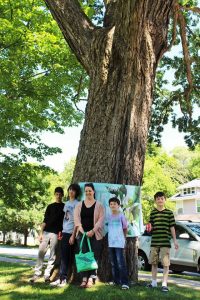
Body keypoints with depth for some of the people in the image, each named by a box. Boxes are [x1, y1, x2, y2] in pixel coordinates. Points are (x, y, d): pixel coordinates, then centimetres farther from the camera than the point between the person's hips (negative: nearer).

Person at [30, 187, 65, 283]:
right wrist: (41, 233, 1)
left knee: (53, 255, -1)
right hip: (46, 232, 2)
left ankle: (47, 274, 6)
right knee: (41, 253, -3)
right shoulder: (50, 206, 14)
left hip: (56, 233, -2)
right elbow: (45, 220, 10)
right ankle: (37, 273, 4)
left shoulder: (64, 207, 8)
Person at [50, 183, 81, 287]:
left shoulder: (77, 204, -6)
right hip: (64, 232, 7)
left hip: (71, 233, -7)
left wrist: (73, 235, -15)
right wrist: (61, 231, 14)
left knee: (68, 257, -5)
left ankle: (63, 279, -1)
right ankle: (61, 278, 9)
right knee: (63, 256, 6)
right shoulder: (67, 203, 16)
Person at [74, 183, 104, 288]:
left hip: (95, 235, -2)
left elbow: (101, 219, -4)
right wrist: (82, 231, -12)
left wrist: (93, 231, -15)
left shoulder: (99, 205, 5)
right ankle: (84, 279, 0)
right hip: (82, 234, 2)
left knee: (93, 256, -5)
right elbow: (76, 219, 1)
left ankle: (91, 279, -3)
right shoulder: (79, 205, 12)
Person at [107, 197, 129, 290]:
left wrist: (123, 238, 14)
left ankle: (124, 282, -10)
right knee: (113, 263, 11)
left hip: (119, 243, -5)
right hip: (110, 243, 5)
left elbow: (125, 228, 5)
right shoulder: (109, 216, 10)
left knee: (120, 262, -11)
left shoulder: (121, 215, -4)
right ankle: (116, 280, 21)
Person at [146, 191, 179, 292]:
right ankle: (154, 282, 25)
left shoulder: (169, 213, 1)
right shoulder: (153, 213, 7)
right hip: (154, 241, 3)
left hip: (165, 242, -3)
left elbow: (172, 227, 3)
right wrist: (149, 227, -10)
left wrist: (175, 241, 1)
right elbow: (151, 225, 13)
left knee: (166, 263, -2)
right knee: (153, 263, 12)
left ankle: (164, 284, 5)